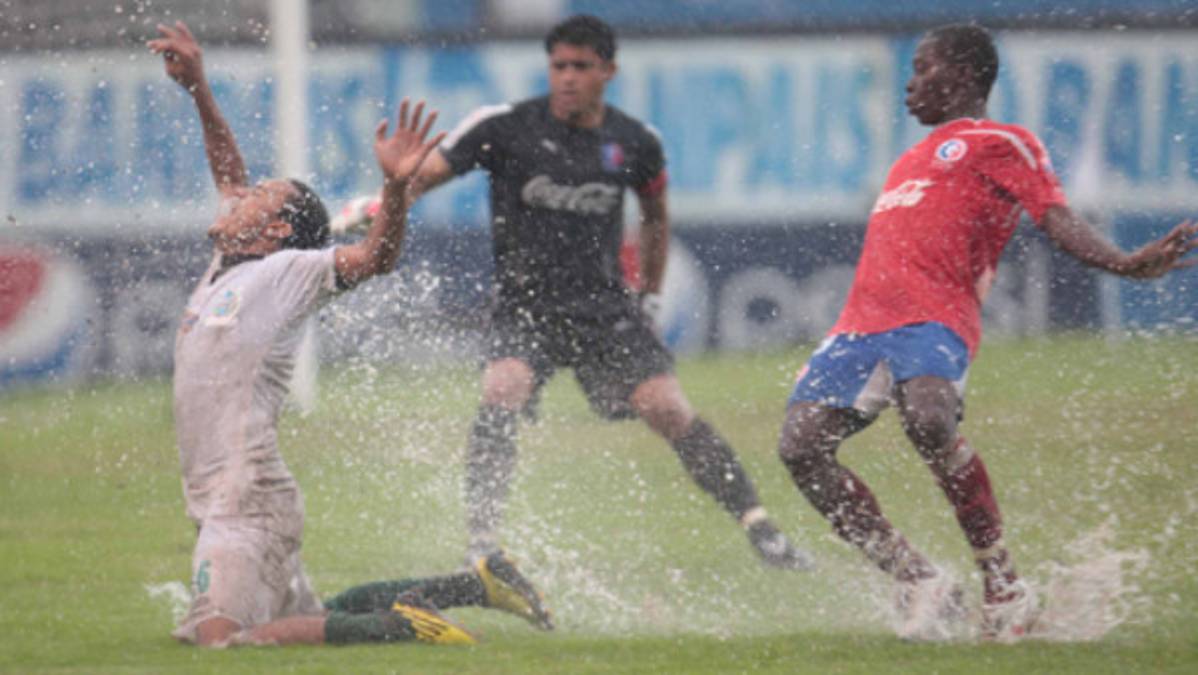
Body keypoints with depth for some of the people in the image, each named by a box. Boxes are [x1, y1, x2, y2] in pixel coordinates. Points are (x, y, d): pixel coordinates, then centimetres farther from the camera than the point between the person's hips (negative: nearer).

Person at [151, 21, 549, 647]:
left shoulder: (286, 273, -6)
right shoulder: (229, 264, 16)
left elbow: (376, 255, -19)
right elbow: (229, 173, 28)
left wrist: (396, 185, -35)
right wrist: (198, 90, 24)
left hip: (248, 500, -10)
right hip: (219, 501, 10)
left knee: (217, 638, -23)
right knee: (309, 621, 19)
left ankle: (401, 625, -20)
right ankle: (476, 585, 22)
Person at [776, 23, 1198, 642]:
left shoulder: (1000, 144, 6)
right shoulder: (917, 158, 31)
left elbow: (1056, 219, -7)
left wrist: (1125, 265, -25)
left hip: (934, 321, -8)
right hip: (862, 322, 8)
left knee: (930, 422, -35)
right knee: (801, 446, -11)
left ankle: (1003, 586, -21)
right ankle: (919, 585, -5)